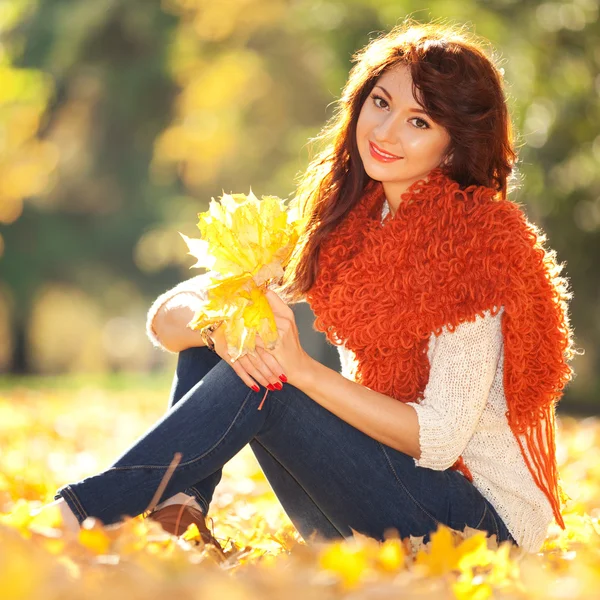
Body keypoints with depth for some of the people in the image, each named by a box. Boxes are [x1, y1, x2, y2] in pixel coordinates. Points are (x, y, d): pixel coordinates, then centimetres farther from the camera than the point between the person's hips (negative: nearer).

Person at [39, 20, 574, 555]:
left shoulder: (472, 245, -16)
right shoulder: (341, 223, 4)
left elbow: (439, 440, -22)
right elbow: (167, 316, -1)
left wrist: (301, 369, -30)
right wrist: (218, 324, -25)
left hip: (482, 518, -7)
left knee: (261, 385, -25)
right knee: (206, 326, -4)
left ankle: (83, 513, -19)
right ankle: (173, 517, -18)